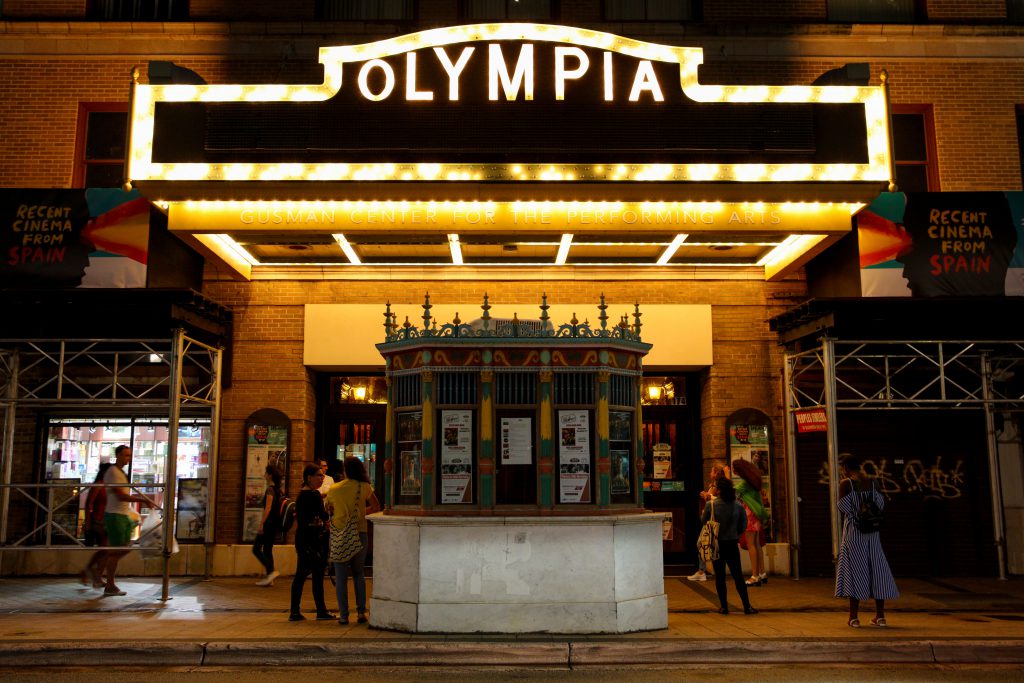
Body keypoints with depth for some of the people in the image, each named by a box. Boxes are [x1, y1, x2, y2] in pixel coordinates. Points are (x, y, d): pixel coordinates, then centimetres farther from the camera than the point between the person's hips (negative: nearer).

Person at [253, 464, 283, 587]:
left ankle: (271, 571, -13)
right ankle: (269, 578, 12)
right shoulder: (278, 490, 12)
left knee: (256, 549, -3)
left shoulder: (270, 489, -13)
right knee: (267, 550, 12)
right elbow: (280, 508, 17)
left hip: (269, 522, -9)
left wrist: (261, 524, -19)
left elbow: (268, 508, -19)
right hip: (275, 523, 9)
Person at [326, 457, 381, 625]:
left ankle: (343, 615, 5)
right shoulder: (364, 487, -4)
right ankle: (361, 611, 9)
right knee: (358, 573, 14)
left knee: (340, 576, 6)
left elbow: (327, 509, 13)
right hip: (360, 533, 0)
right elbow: (376, 507, 2)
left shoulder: (333, 489, 1)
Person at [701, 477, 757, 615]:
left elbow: (703, 521, 1)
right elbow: (743, 526, 2)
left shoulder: (710, 505, -13)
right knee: (738, 575, 8)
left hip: (716, 545, -1)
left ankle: (724, 606, 11)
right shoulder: (738, 507, -7)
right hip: (732, 545, 1)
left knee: (719, 576, 9)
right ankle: (747, 606, 8)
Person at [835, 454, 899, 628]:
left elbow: (843, 507, -15)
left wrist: (839, 500, 6)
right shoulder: (871, 482, 4)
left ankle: (854, 617, 2)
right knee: (876, 568, 9)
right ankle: (880, 615, 13)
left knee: (854, 568, 0)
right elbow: (880, 504, 7)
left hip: (853, 531, -5)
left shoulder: (846, 483, -12)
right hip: (872, 531, 5)